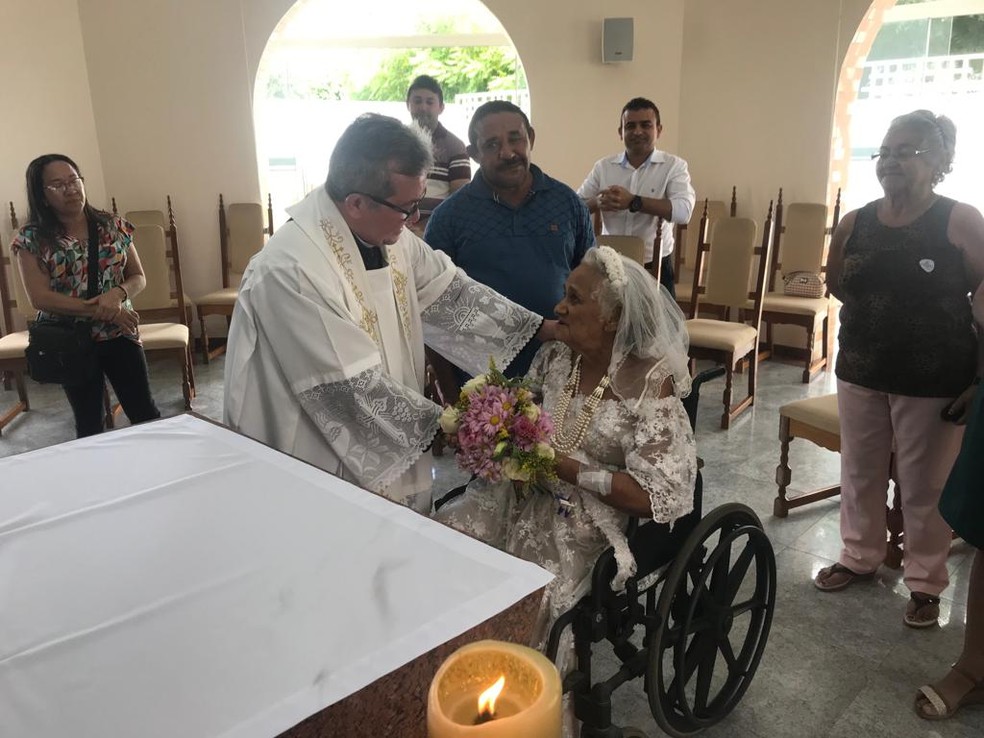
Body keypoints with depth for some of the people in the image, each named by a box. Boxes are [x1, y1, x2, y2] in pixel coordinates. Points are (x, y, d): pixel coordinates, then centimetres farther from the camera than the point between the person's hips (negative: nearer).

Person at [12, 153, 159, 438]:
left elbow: (138, 278, 3)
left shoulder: (114, 227, 0)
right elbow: (40, 298, -14)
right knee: (89, 425, 13)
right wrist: (99, 310, -21)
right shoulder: (32, 239, -7)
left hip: (120, 335, 2)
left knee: (145, 413, 8)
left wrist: (118, 293, -20)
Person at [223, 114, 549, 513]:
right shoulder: (290, 270, -28)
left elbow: (450, 291, 6)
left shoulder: (388, 233, -4)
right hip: (323, 476, -7)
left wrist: (547, 328, 3)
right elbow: (355, 387, -26)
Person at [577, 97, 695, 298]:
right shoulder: (603, 167, 5)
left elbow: (683, 211, -19)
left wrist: (633, 201, -27)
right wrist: (598, 202, -19)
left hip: (655, 268, -2)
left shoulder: (674, 166, -3)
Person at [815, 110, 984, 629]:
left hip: (933, 379, -4)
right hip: (860, 371, 4)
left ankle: (925, 582, 26)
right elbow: (837, 286, 12)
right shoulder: (855, 224, 1)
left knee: (924, 485, 8)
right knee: (859, 471, 16)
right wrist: (880, 310, -7)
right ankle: (860, 556, 36)